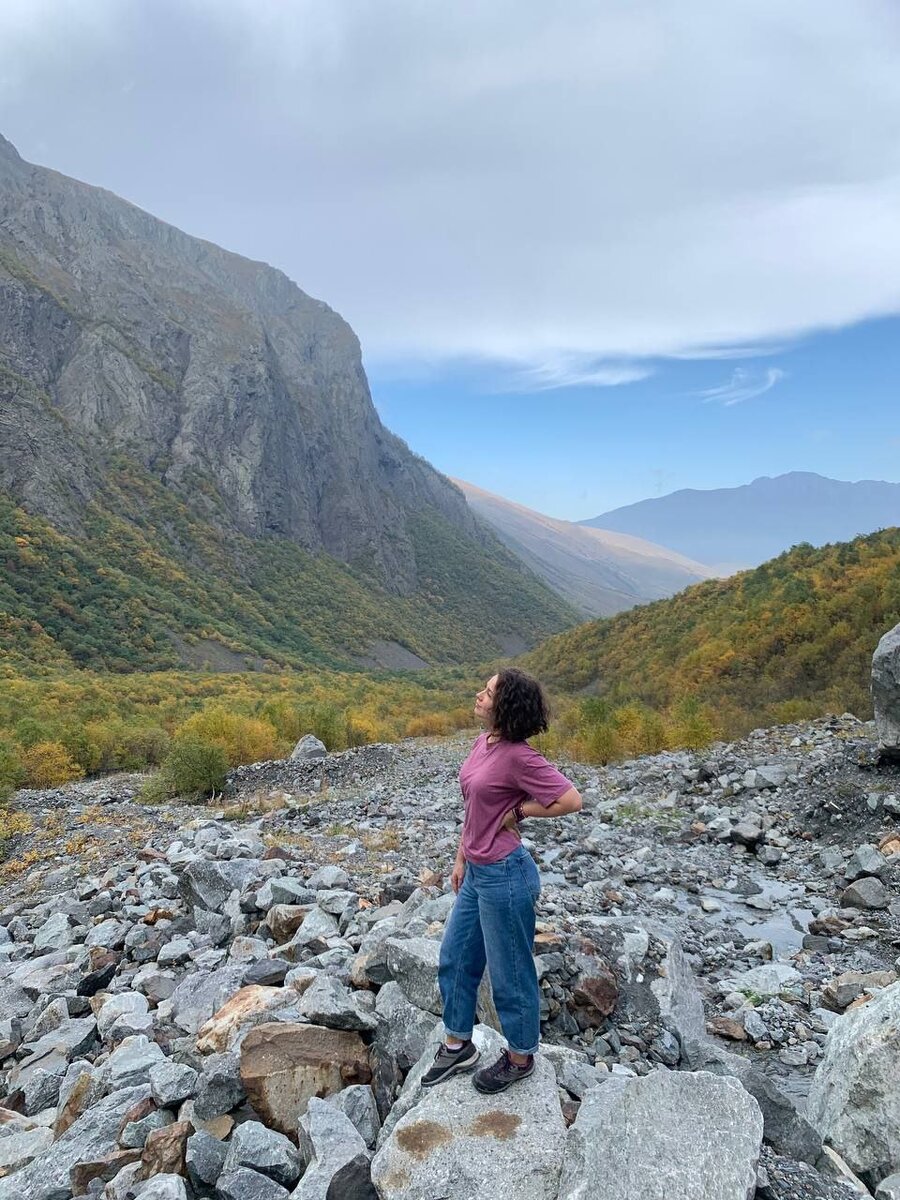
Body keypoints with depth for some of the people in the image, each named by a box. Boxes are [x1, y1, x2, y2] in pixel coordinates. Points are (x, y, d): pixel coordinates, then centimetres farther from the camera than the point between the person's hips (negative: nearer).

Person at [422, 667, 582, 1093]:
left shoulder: (519, 756, -23)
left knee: (509, 972, 12)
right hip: (477, 873, 9)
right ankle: (457, 1045, 42)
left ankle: (520, 1057, 36)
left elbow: (571, 800, -23)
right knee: (454, 958, 21)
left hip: (504, 876, -9)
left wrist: (518, 811, -15)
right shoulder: (483, 743, 2)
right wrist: (461, 859, 16)